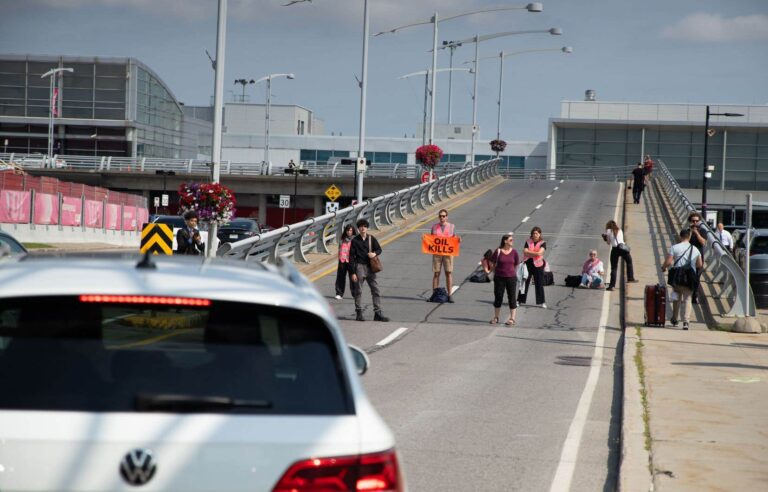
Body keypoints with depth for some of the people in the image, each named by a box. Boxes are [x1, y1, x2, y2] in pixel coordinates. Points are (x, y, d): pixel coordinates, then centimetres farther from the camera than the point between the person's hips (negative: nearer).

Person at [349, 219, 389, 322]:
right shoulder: (355, 240, -2)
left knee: (375, 290, 0)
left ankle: (378, 313, 4)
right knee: (358, 291, 1)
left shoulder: (371, 239, 7)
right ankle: (359, 313, 8)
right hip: (359, 266, -3)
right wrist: (353, 272, -7)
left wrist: (374, 253, -10)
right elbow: (351, 257, -2)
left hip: (370, 267, 3)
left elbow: (379, 249, 16)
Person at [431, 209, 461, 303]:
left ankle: (449, 295, 0)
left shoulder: (451, 226, 7)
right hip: (437, 253, 1)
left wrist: (458, 240, -10)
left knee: (449, 273, -3)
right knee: (436, 273, 0)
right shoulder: (434, 227, 9)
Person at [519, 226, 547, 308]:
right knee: (524, 283, 8)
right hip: (528, 264, 2)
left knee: (539, 284, 3)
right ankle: (520, 300, 15)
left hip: (537, 265, -2)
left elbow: (540, 253, -17)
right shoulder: (528, 241, 3)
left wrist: (529, 252, -11)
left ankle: (541, 302, 10)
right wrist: (535, 253, -15)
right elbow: (525, 252, -8)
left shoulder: (542, 243, -3)